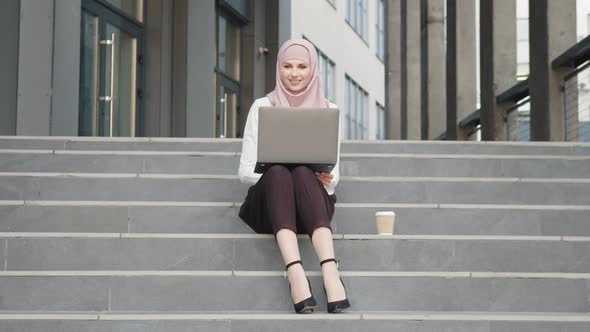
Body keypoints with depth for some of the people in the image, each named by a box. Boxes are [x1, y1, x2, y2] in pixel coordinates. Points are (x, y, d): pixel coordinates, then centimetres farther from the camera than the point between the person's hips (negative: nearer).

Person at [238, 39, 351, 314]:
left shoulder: (328, 110, 12)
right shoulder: (262, 107, 9)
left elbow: (333, 174, 8)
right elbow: (246, 171, 3)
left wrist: (326, 178, -16)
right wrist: (276, 172, -18)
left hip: (313, 204, 1)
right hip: (269, 206, 0)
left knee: (302, 173, -34)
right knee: (277, 172, -35)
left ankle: (329, 270, -52)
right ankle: (295, 272, -55)